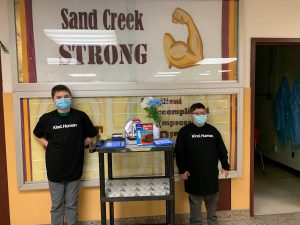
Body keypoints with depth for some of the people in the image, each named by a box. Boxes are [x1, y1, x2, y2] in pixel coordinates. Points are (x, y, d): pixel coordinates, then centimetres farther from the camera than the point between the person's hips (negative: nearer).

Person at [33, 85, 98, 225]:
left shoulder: (80, 116, -8)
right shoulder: (46, 118, -6)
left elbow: (92, 136, 5)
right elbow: (37, 135, 14)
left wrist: (78, 145, -3)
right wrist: (49, 146, 0)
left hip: (74, 168, 0)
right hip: (55, 169, 0)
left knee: (72, 204, 15)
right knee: (56, 205, 15)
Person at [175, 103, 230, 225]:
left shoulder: (213, 130, 6)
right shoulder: (185, 131, -6)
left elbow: (221, 150, 11)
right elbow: (179, 152, -8)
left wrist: (226, 166, 9)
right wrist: (182, 170, -11)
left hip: (211, 174, 4)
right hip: (193, 175, -3)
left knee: (212, 202, 17)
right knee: (195, 203, 10)